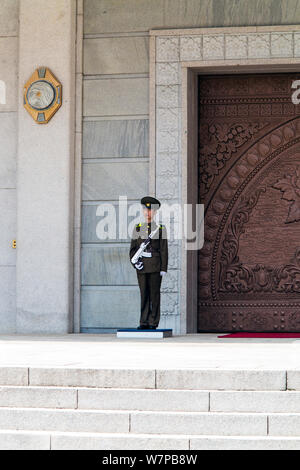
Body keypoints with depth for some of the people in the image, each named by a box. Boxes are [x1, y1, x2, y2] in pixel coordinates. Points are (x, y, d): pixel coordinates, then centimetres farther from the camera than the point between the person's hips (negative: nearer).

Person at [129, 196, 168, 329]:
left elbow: (164, 250, -1)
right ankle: (144, 322, 5)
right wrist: (135, 261, -7)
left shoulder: (160, 228, 1)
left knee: (154, 294, -2)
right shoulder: (138, 228, 10)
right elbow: (133, 248, 11)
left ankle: (153, 322, 2)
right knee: (144, 294, 3)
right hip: (142, 265, 3)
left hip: (155, 265, -3)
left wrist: (163, 269, -7)